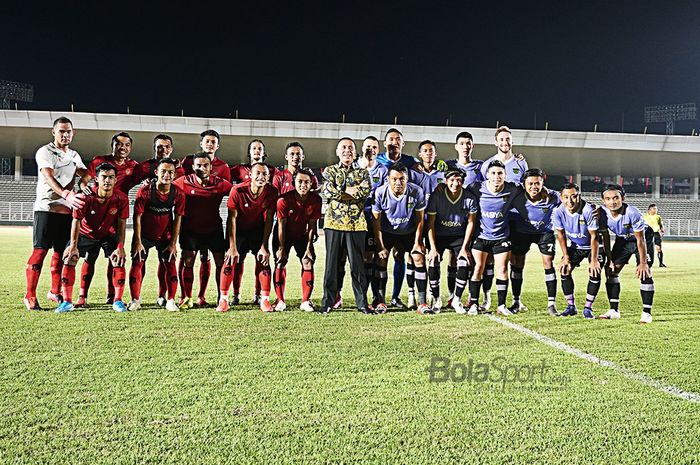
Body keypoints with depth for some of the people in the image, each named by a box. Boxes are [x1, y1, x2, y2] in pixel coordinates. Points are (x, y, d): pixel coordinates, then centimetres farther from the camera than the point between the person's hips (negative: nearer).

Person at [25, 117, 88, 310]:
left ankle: (55, 291, 21)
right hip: (46, 208, -6)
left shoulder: (74, 155, 17)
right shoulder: (45, 152, -5)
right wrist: (68, 195, -35)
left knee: (61, 251, 9)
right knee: (40, 250, -6)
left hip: (67, 209, 6)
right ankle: (30, 296, 0)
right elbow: (50, 179, -19)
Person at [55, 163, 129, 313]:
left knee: (119, 261, -15)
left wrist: (120, 247, -20)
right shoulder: (86, 197, -26)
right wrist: (73, 245, -23)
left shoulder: (121, 198, -23)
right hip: (86, 234, 0)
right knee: (69, 258, -11)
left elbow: (121, 224, -15)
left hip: (109, 235, 0)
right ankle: (67, 302, 0)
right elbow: (76, 221, -19)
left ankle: (117, 301, 1)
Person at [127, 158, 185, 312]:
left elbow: (177, 219, -5)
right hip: (144, 234, -1)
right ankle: (135, 299, 11)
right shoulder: (145, 190, -19)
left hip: (165, 235, 1)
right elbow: (137, 216, -13)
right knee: (137, 263, -2)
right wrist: (137, 241, -13)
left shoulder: (178, 194, -13)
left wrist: (173, 243, -6)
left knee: (170, 264, -5)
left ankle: (171, 301, 4)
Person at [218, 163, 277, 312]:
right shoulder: (237, 190, -26)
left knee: (264, 261, -7)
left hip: (259, 231, 2)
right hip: (239, 231, -1)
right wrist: (232, 247, -24)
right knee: (230, 261, -9)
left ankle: (265, 300, 4)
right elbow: (232, 219, -22)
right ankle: (223, 299, 3)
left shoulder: (272, 192, -20)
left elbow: (268, 220, -14)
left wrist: (264, 246, -17)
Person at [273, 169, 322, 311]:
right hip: (284, 235, -2)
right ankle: (280, 301, 3)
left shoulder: (316, 200, -20)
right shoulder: (283, 200, -26)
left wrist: (309, 246, -10)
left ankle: (306, 301, 2)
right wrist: (281, 248, -16)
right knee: (280, 263, -7)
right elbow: (281, 225, -19)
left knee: (308, 263, -6)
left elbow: (312, 225, -11)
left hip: (303, 235, 2)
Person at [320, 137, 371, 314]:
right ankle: (328, 301, 10)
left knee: (357, 264, 3)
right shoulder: (330, 170, 10)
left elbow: (366, 192, -8)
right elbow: (327, 191, -9)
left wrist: (340, 191, -11)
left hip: (356, 223, 1)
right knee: (332, 262, 3)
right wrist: (354, 190, -10)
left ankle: (362, 302, 11)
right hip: (334, 222, 0)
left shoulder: (362, 172, 12)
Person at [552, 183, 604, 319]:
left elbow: (594, 237, -24)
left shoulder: (589, 210, -33)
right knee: (565, 271, -7)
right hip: (575, 246, 4)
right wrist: (565, 256, -7)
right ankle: (571, 306, 7)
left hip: (593, 246, -3)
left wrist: (593, 260, -21)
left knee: (594, 273, -15)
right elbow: (561, 234, -6)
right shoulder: (558, 211, -21)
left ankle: (588, 307, -1)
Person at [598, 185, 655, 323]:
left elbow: (640, 239, -26)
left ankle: (646, 313, -9)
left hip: (643, 238, -5)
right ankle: (614, 310, 4)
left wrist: (643, 263, -23)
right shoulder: (603, 212, -23)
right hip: (623, 240, 5)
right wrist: (609, 259, -8)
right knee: (611, 269, -3)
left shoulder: (632, 213, -35)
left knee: (644, 272, -17)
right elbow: (605, 237, -10)